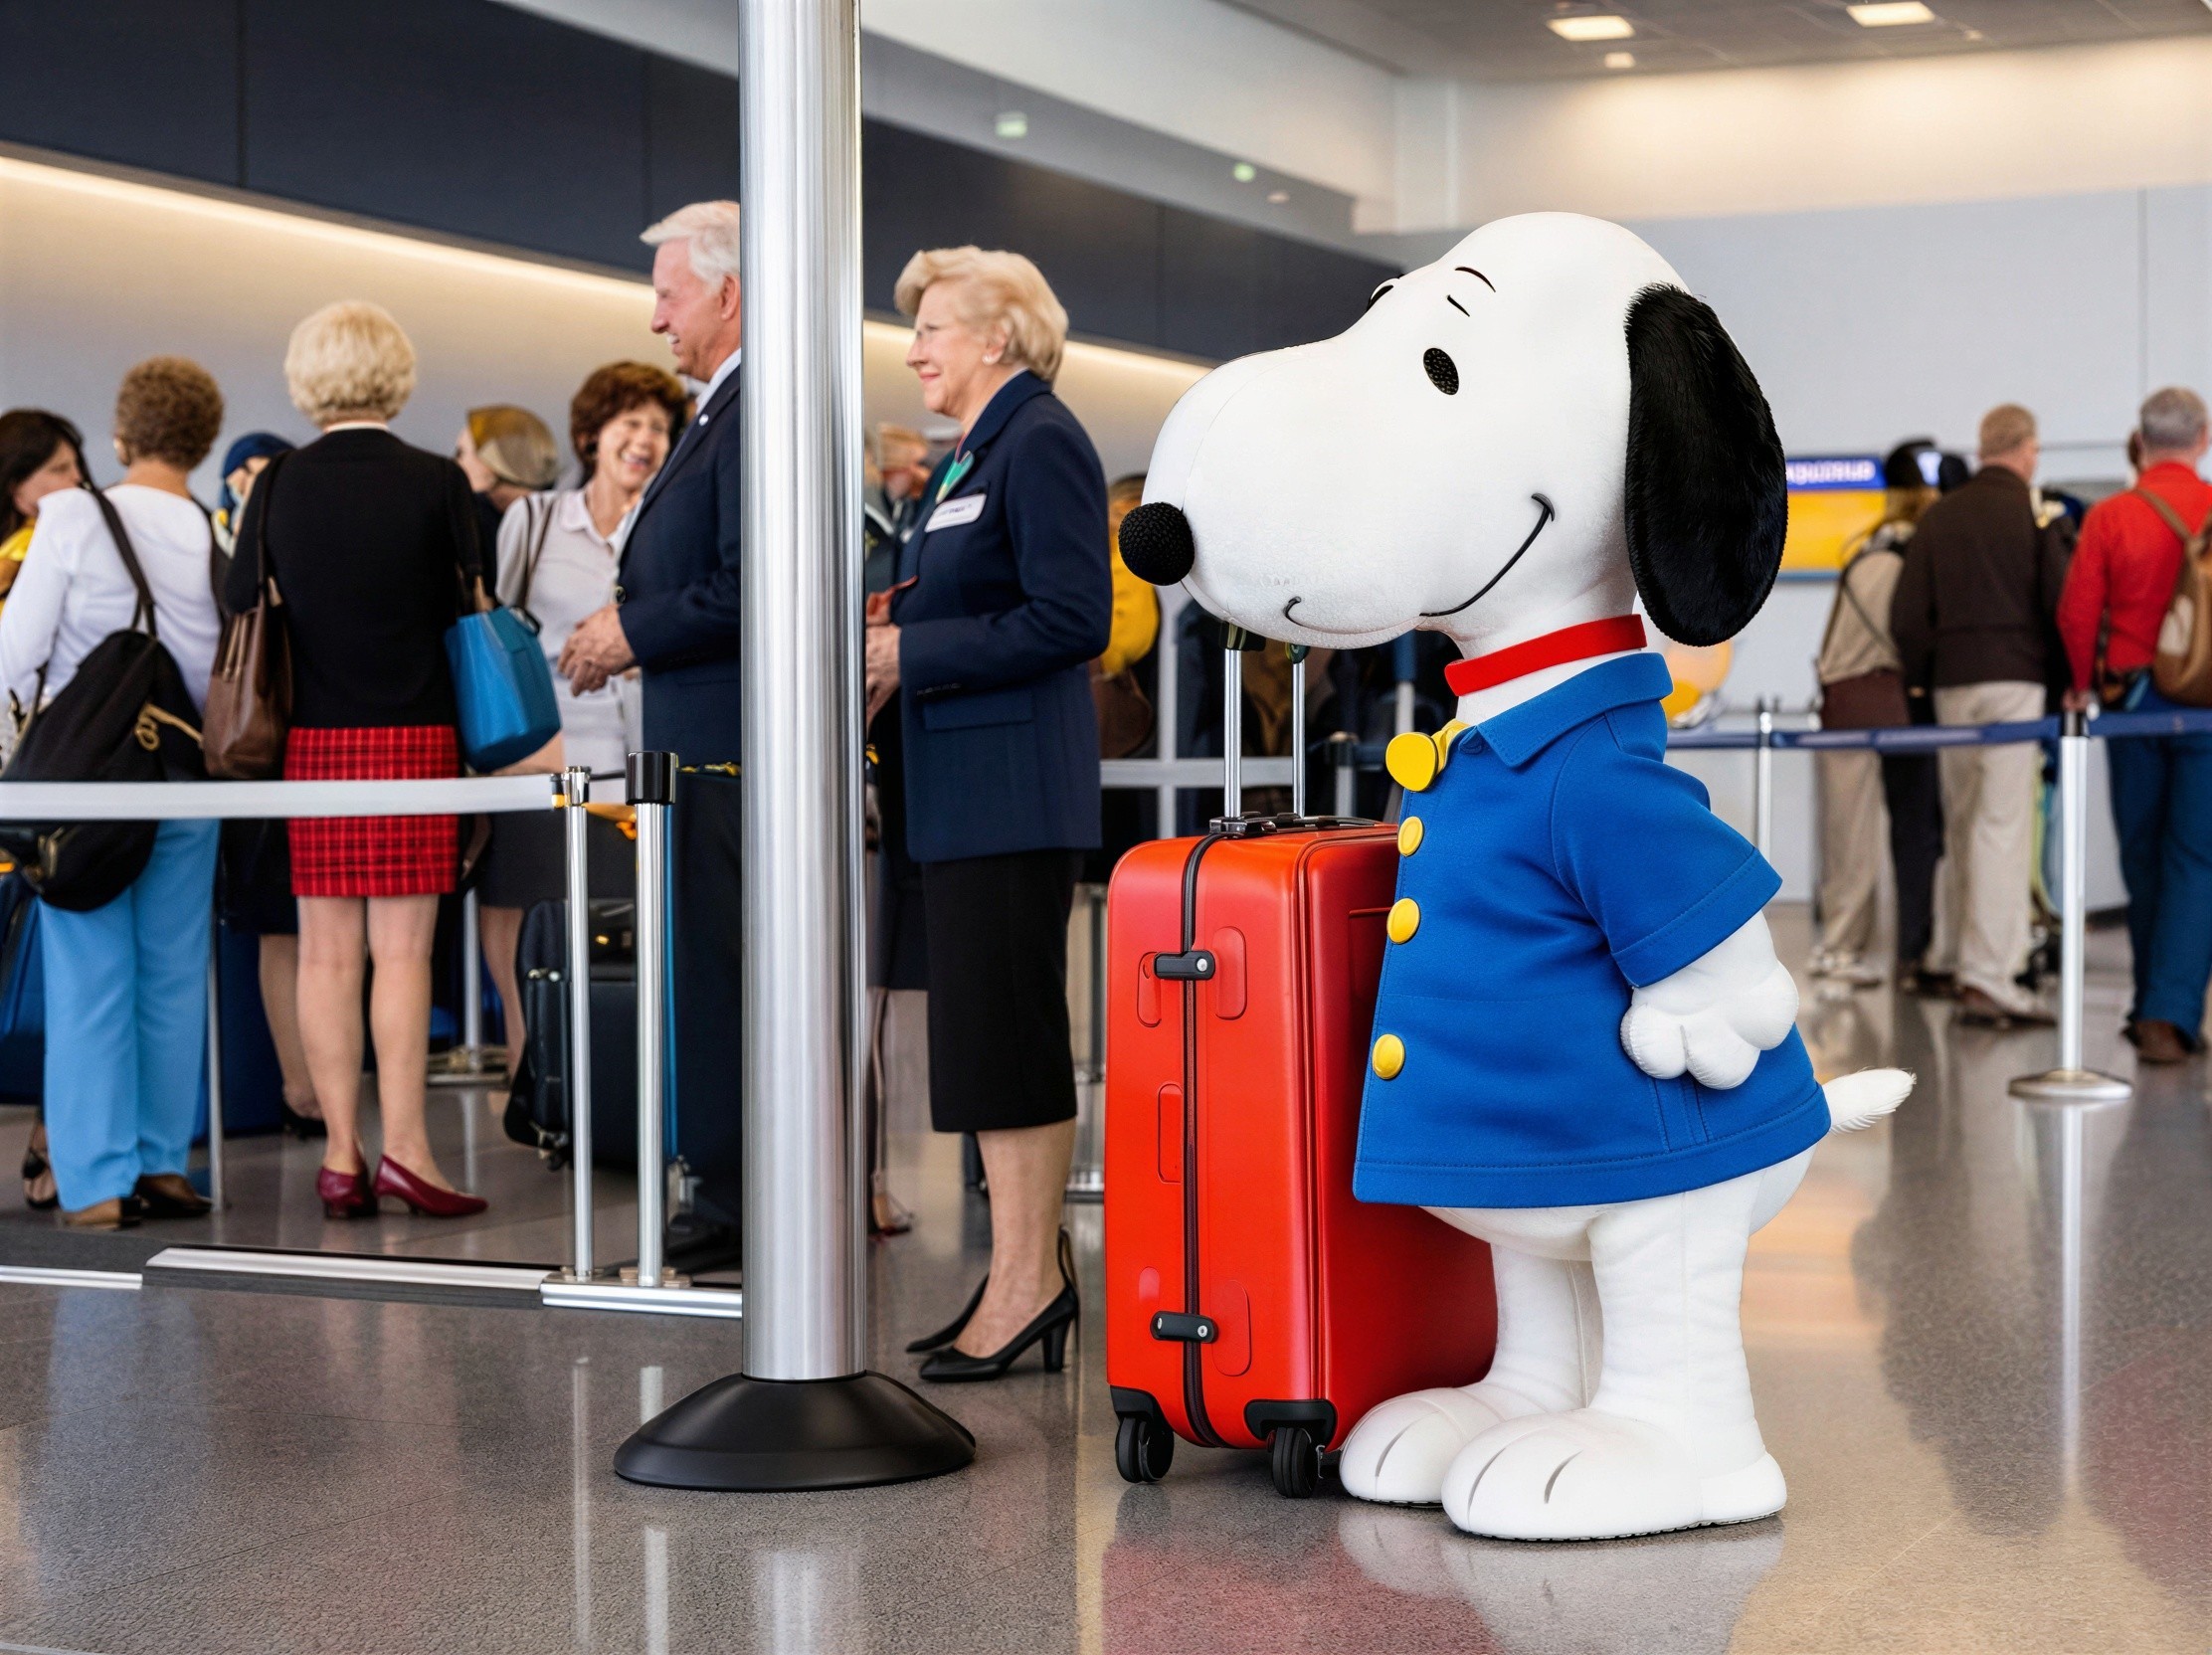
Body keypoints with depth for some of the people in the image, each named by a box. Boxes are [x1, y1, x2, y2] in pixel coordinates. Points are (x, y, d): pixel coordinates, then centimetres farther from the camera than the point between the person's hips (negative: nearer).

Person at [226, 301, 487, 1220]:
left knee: (326, 952, 6)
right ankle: (403, 1146, -4)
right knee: (402, 948, -1)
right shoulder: (437, 483, -7)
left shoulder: (276, 488, 0)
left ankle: (342, 1153, 6)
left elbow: (243, 607, 4)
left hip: (311, 739, 2)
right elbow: (467, 602, -2)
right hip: (413, 732, -2)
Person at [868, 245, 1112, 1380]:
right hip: (963, 784, 10)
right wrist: (890, 645, 5)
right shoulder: (964, 459, 19)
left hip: (1016, 782, -10)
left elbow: (1071, 619, -19)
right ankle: (1028, 1267, 18)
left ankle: (1026, 1280, -3)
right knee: (985, 1031, 11)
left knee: (1007, 1030, -7)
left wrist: (909, 655, -16)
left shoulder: (1040, 442, -11)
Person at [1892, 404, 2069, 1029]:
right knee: (2003, 828, -7)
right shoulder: (2032, 514, -4)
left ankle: (1966, 961, 18)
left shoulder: (1938, 516, 7)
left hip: (1952, 687, 4)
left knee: (1961, 830, 13)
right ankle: (1989, 978, -13)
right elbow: (2062, 603, -7)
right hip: (2015, 679, -4)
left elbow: (1907, 614, 5)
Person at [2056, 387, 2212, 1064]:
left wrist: (2085, 685, 11)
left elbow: (2076, 611, -4)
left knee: (2143, 858, 13)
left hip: (2132, 697, 1)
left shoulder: (2110, 517, -3)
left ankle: (2154, 1007, 22)